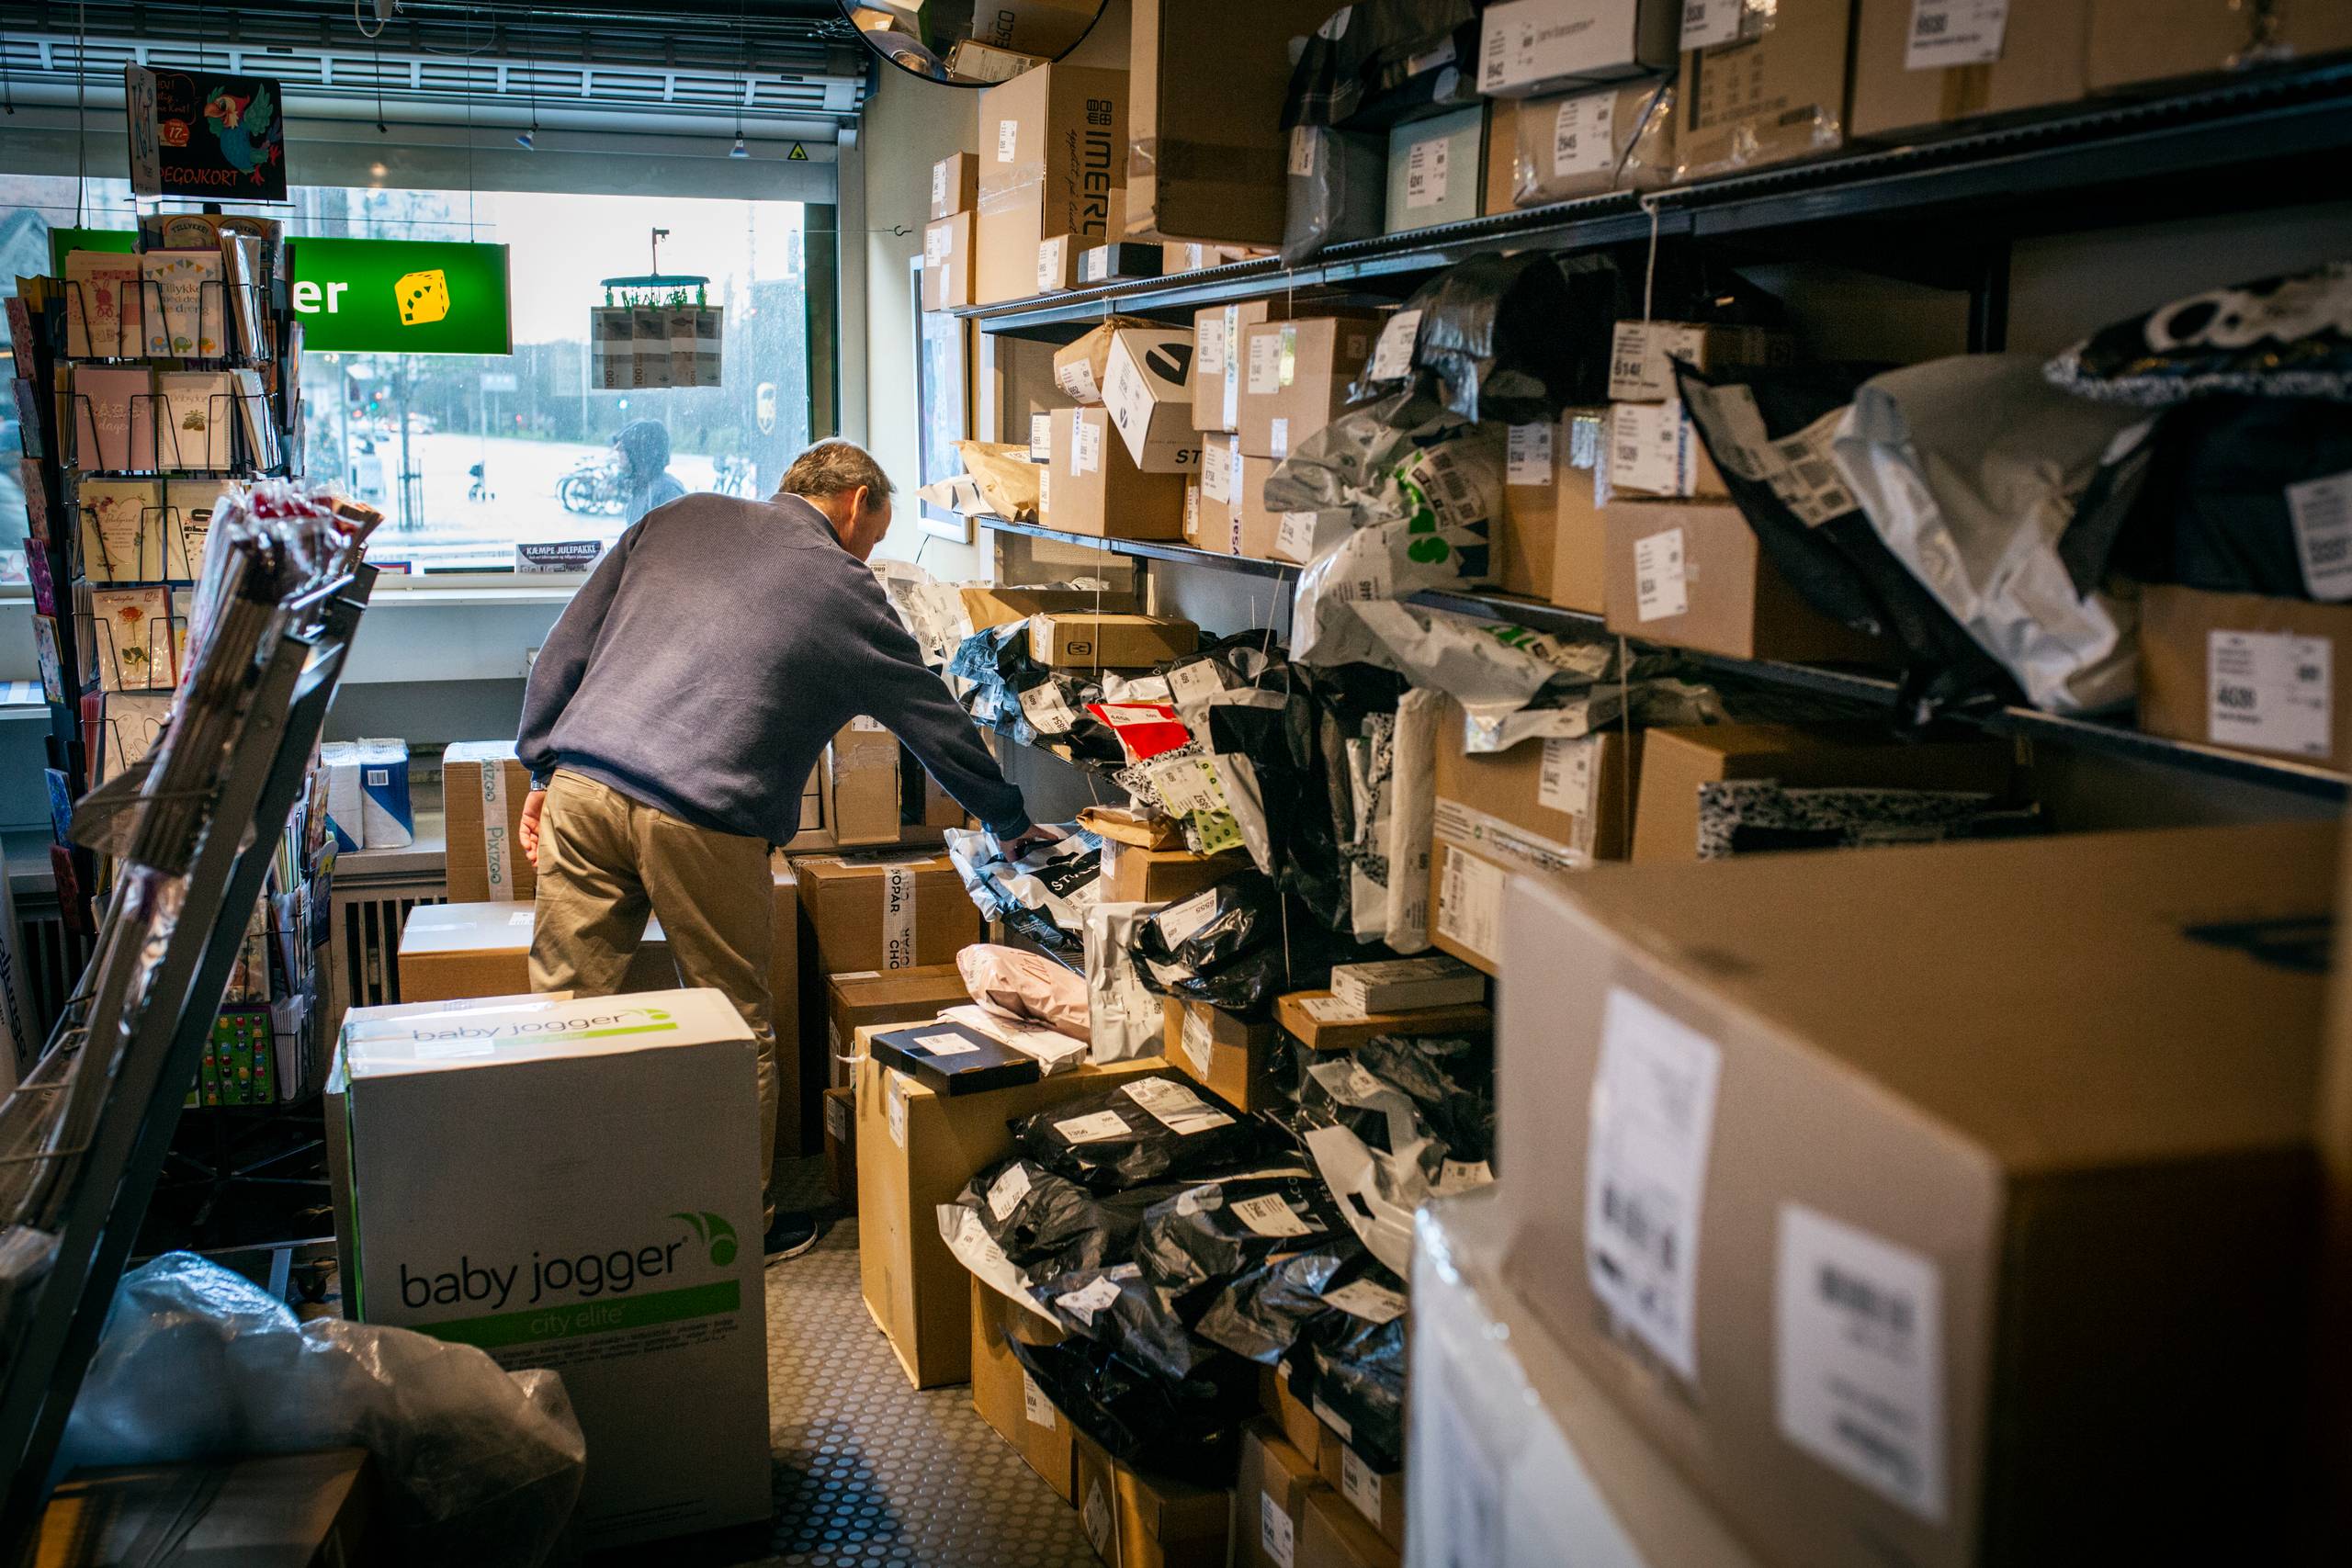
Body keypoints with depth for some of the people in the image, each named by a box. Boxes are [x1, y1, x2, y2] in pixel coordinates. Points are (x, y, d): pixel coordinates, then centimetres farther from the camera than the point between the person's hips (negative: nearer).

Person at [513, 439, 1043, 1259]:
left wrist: (545, 768, 21)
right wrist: (1012, 827, 28)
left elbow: (565, 648, 16)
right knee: (737, 1031, 10)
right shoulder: (844, 591, 9)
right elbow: (937, 725, 16)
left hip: (582, 786, 5)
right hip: (702, 822, -4)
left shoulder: (677, 518, 20)